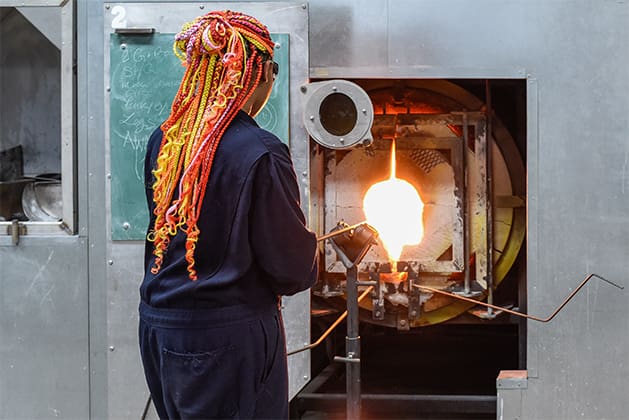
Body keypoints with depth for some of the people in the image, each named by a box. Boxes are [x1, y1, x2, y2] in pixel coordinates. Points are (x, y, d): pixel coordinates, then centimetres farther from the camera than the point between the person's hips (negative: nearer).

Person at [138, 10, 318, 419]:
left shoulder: (163, 141, 2)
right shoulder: (261, 153, -18)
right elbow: (294, 268, -12)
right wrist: (310, 258, 10)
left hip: (158, 326, 7)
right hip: (227, 340, -7)